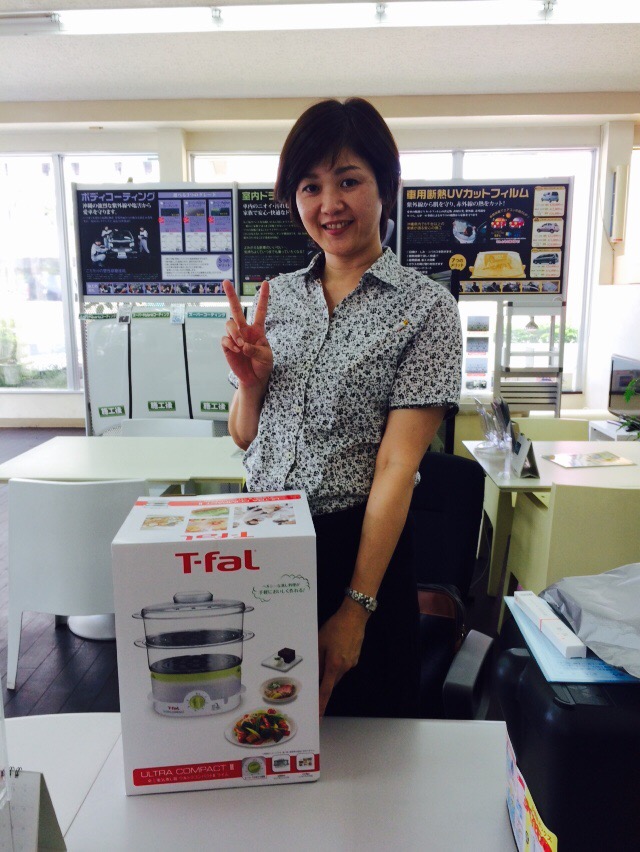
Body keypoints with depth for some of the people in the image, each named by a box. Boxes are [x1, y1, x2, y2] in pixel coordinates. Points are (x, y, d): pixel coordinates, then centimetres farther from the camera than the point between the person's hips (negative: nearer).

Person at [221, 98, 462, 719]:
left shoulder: (425, 309, -9)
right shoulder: (276, 296, 5)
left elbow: (397, 466, -16)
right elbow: (244, 437, 11)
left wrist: (357, 606, -18)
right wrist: (251, 380, -10)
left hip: (356, 545, -4)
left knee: (357, 720, 18)